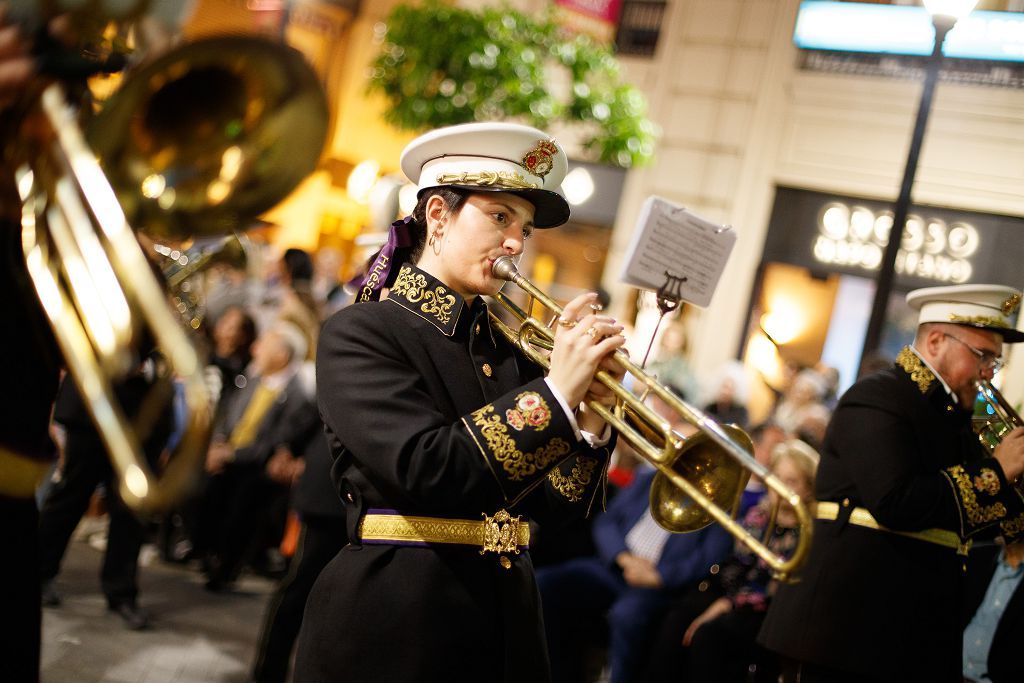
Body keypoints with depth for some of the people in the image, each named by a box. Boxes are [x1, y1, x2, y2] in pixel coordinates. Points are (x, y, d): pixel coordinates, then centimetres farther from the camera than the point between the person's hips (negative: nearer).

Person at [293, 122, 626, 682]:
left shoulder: (506, 352, 9)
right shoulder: (360, 333, -7)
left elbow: (556, 503, 7)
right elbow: (422, 470, -21)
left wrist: (591, 422, -10)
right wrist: (555, 391, -19)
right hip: (396, 627, -5)